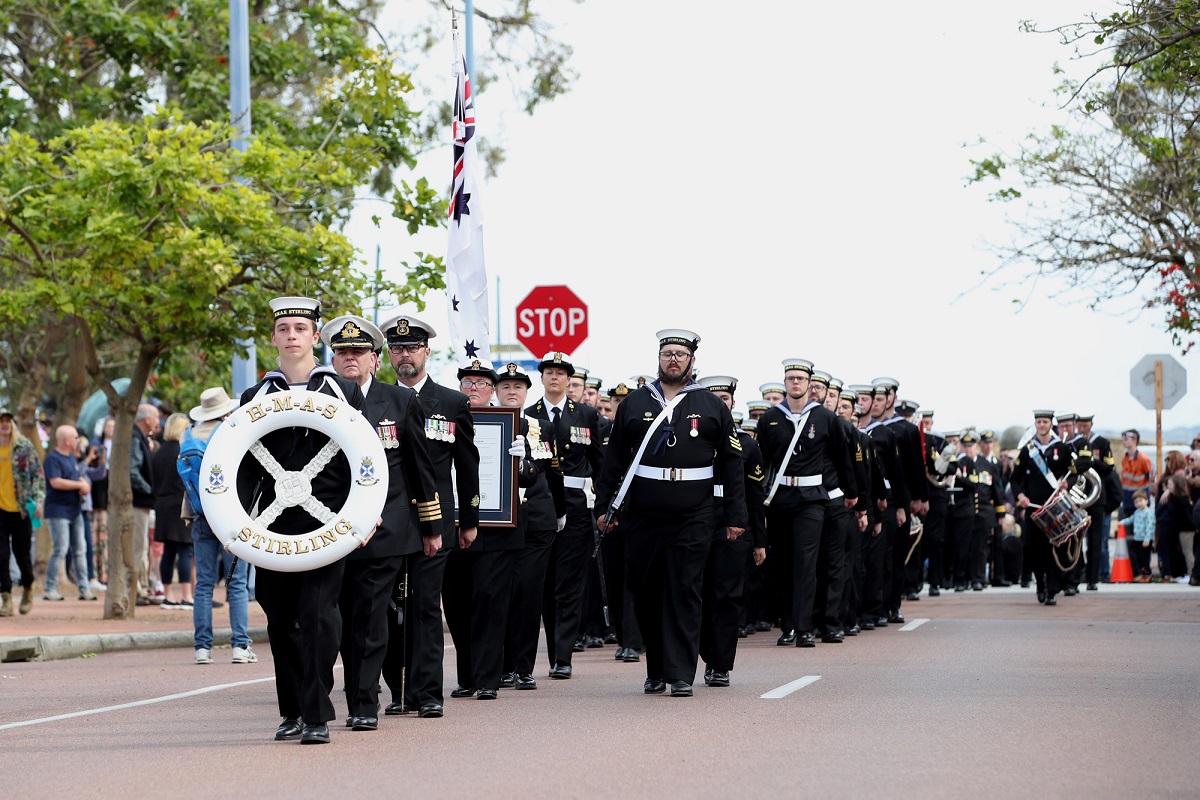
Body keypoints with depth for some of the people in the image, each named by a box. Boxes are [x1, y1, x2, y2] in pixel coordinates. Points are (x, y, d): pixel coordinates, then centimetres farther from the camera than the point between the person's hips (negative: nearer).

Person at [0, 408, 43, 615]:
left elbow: (38, 474, 2)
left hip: (21, 510, -1)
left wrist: (38, 500, -9)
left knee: (22, 555, 7)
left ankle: (27, 590, 31)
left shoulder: (25, 447, 1)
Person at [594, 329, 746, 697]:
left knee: (684, 594, -4)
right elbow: (613, 459, 11)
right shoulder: (634, 404, 10)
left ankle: (681, 675, -2)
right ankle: (655, 671, 18)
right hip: (642, 517, 2)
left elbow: (732, 464, 6)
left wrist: (736, 516, 1)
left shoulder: (712, 407, 7)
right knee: (646, 593, 6)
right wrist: (604, 507, 4)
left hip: (692, 519, -2)